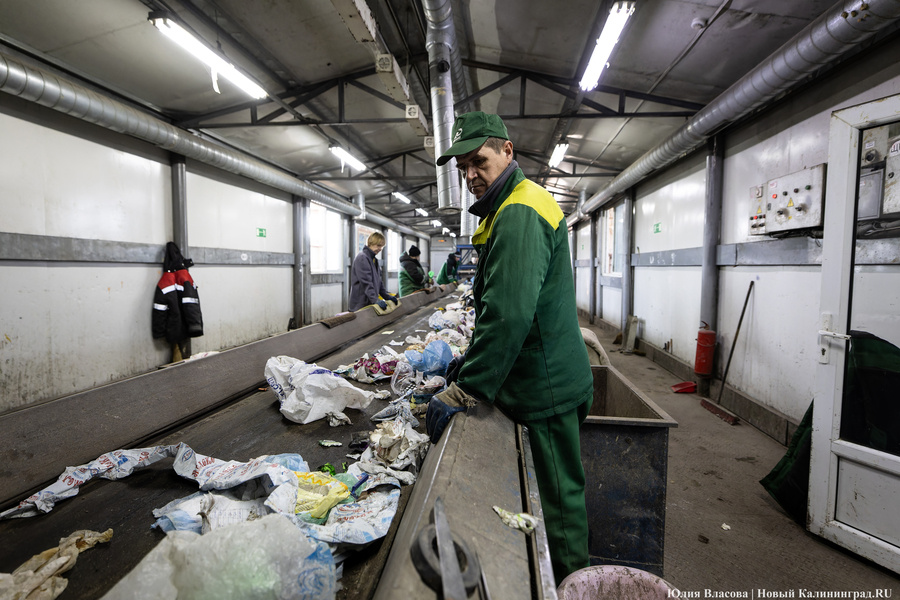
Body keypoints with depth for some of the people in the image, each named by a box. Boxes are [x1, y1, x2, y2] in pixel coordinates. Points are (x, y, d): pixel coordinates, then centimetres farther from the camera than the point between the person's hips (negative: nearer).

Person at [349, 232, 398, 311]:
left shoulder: (374, 259, 17)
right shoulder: (362, 258, -14)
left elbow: (378, 281, 19)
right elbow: (366, 282, -22)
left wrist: (387, 296, 8)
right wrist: (375, 300, -28)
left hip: (370, 303, 9)